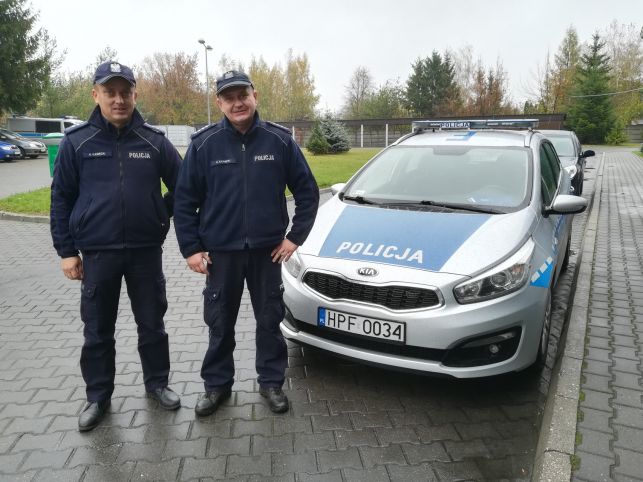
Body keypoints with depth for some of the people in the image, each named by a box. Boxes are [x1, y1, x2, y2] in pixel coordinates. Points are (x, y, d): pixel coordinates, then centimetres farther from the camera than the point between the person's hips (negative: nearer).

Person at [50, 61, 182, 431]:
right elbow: (61, 199, 2)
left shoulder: (155, 141, -1)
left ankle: (157, 383, 31)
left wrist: (160, 217, 3)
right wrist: (66, 250, 0)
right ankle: (98, 397, 27)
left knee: (152, 324, 12)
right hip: (97, 253, 0)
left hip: (146, 251, 0)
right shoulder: (76, 142, -1)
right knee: (98, 331, 10)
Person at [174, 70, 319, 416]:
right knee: (220, 323, 11)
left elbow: (307, 191, 2)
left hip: (267, 249, 0)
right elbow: (185, 200, 0)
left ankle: (271, 382, 28)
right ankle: (217, 384, 30)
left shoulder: (280, 140, -3)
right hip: (220, 251, 0)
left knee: (270, 319, 11)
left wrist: (295, 236, -3)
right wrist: (190, 248, -3)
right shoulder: (203, 144, -3)